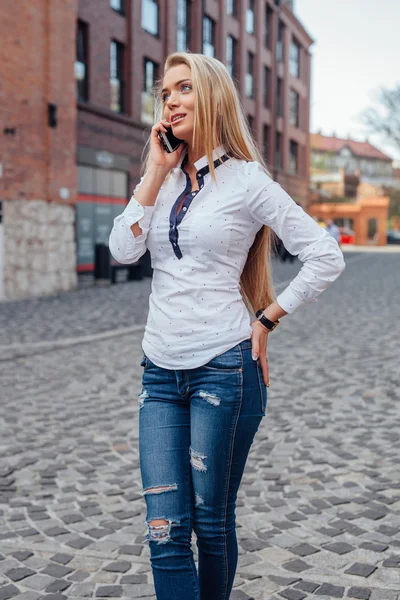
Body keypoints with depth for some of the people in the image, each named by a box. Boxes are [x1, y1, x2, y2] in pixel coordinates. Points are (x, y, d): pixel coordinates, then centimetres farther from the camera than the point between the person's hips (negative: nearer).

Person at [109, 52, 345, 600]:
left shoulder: (246, 180, -5)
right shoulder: (163, 178, 12)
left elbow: (326, 258, -6)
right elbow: (122, 250, -3)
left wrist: (266, 320, -5)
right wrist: (156, 170, -3)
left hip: (224, 368, -4)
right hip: (161, 370, 5)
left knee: (212, 523, 9)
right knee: (165, 529, 1)